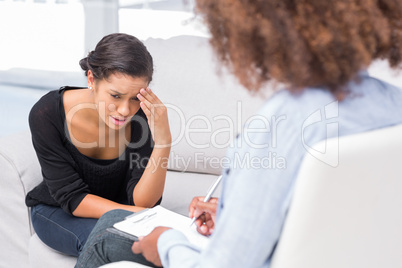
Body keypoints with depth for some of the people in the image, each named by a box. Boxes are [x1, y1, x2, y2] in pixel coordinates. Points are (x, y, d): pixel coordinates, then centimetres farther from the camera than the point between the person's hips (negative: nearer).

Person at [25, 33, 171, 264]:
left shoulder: (143, 116, -22)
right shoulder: (47, 113, -26)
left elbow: (142, 201, -24)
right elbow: (73, 198, -23)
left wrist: (163, 141, -38)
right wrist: (135, 214, -36)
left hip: (113, 210, 2)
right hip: (56, 211, -1)